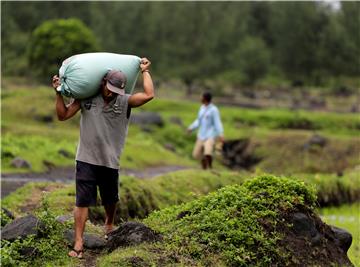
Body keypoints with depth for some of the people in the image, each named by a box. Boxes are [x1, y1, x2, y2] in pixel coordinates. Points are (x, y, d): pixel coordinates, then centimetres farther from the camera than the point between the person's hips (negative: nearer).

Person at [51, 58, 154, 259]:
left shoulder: (124, 102, -5)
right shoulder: (86, 98, -2)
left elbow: (149, 95, -19)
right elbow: (63, 115, 2)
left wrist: (145, 71, -8)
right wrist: (59, 92, -7)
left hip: (110, 161, 1)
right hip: (86, 159, -1)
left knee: (111, 199, 18)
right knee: (83, 201, -6)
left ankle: (109, 224, 49)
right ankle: (78, 242, -4)